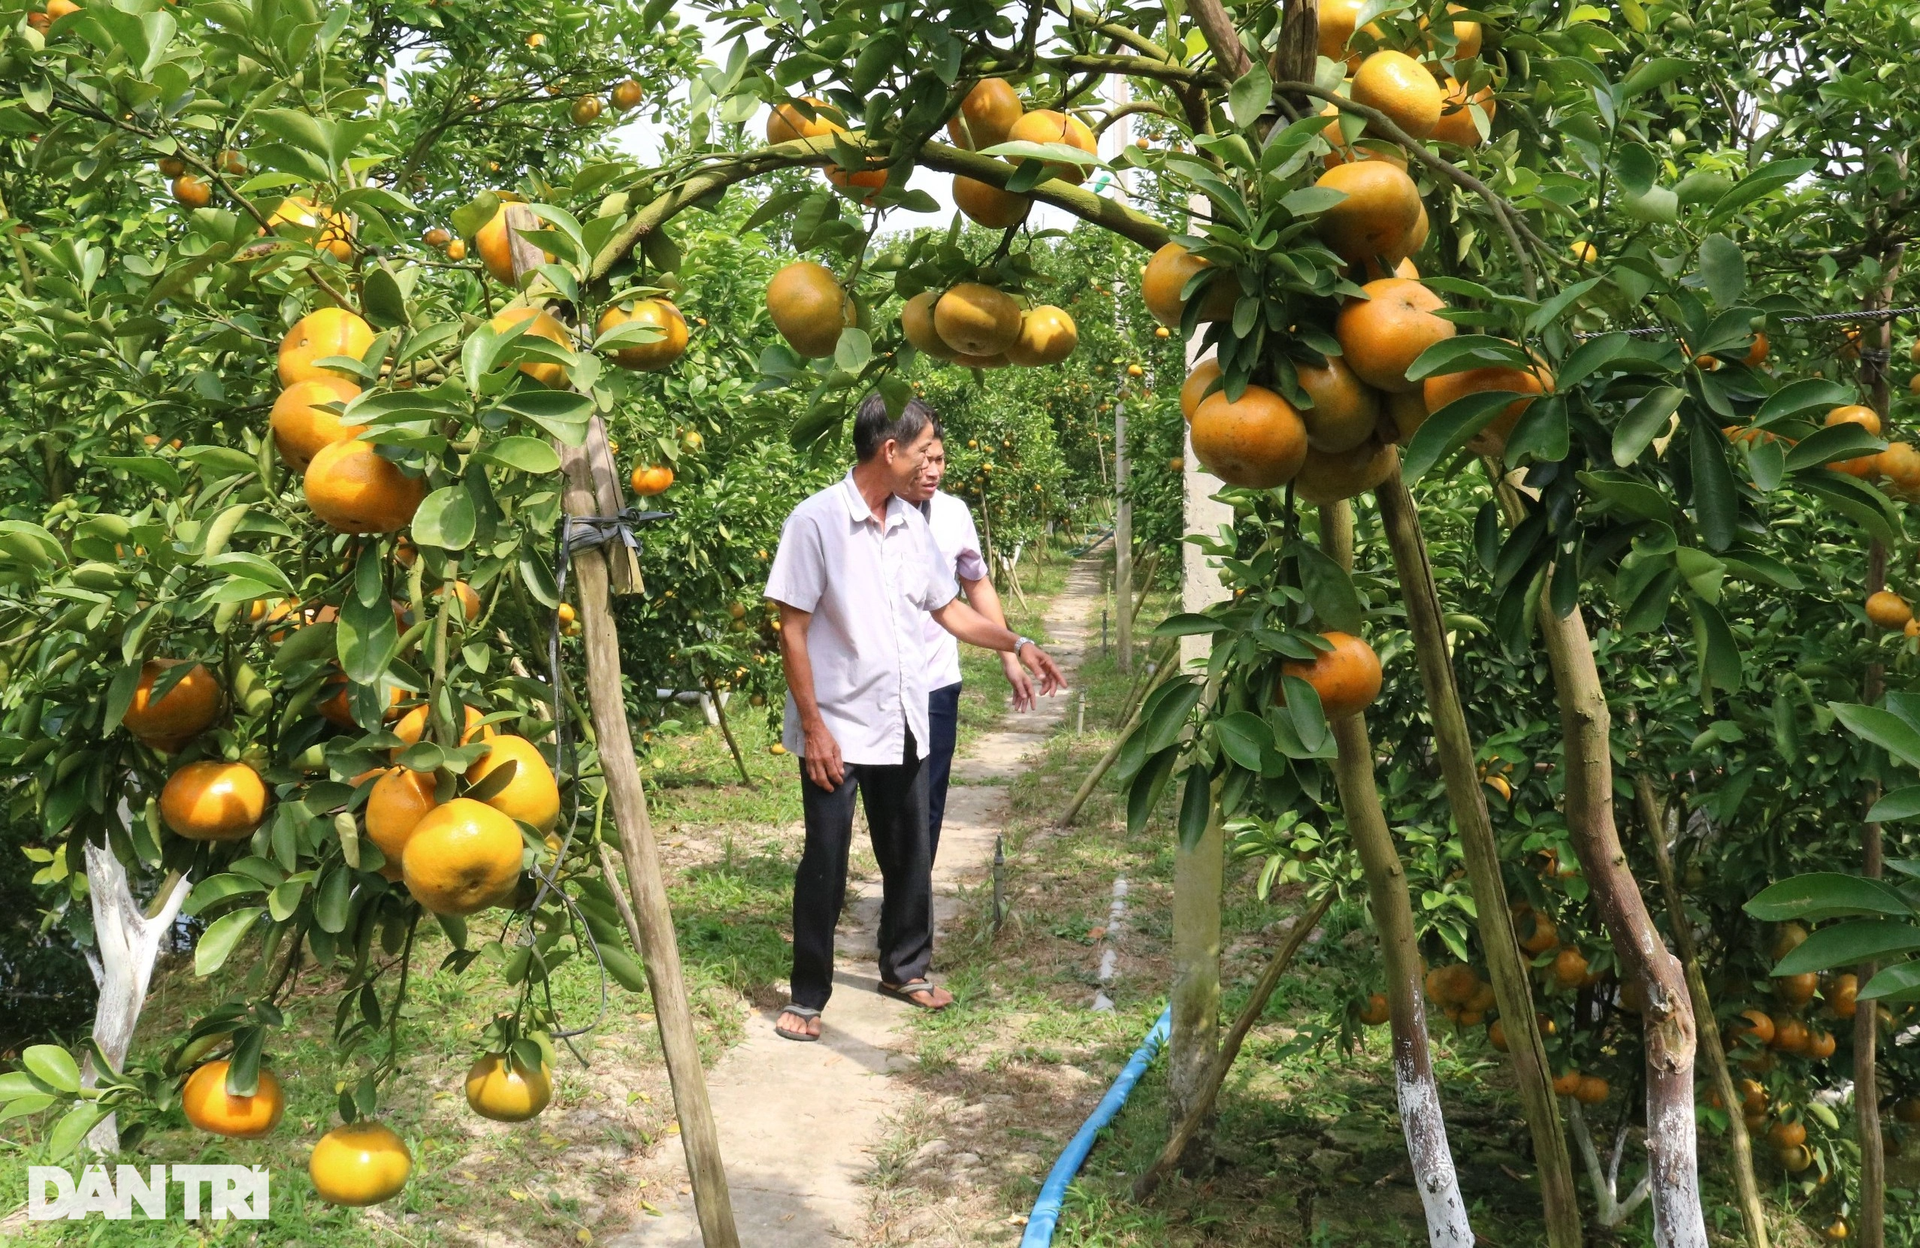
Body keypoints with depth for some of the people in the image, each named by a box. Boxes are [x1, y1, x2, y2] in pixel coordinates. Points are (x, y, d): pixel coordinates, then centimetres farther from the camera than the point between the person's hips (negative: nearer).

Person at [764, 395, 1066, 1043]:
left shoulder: (912, 524, 6)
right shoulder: (816, 521, -13)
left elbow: (948, 607, 17)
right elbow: (793, 630, -13)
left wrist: (1019, 645, 8)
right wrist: (813, 728, -15)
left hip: (903, 723, 6)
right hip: (838, 728, -6)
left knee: (908, 856, 16)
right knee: (825, 866, 2)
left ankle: (904, 968, 35)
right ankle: (808, 996, 17)